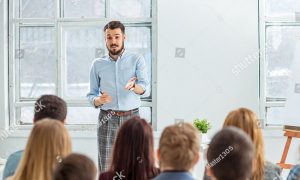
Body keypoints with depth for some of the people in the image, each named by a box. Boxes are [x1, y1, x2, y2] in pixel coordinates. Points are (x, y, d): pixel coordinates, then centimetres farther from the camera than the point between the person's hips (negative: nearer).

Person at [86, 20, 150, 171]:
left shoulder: (137, 60, 3)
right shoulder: (98, 64, 9)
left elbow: (145, 88, -11)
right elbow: (91, 96, 11)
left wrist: (134, 87, -34)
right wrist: (98, 100, -13)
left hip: (131, 118, -1)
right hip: (107, 119, 1)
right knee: (106, 170, -5)